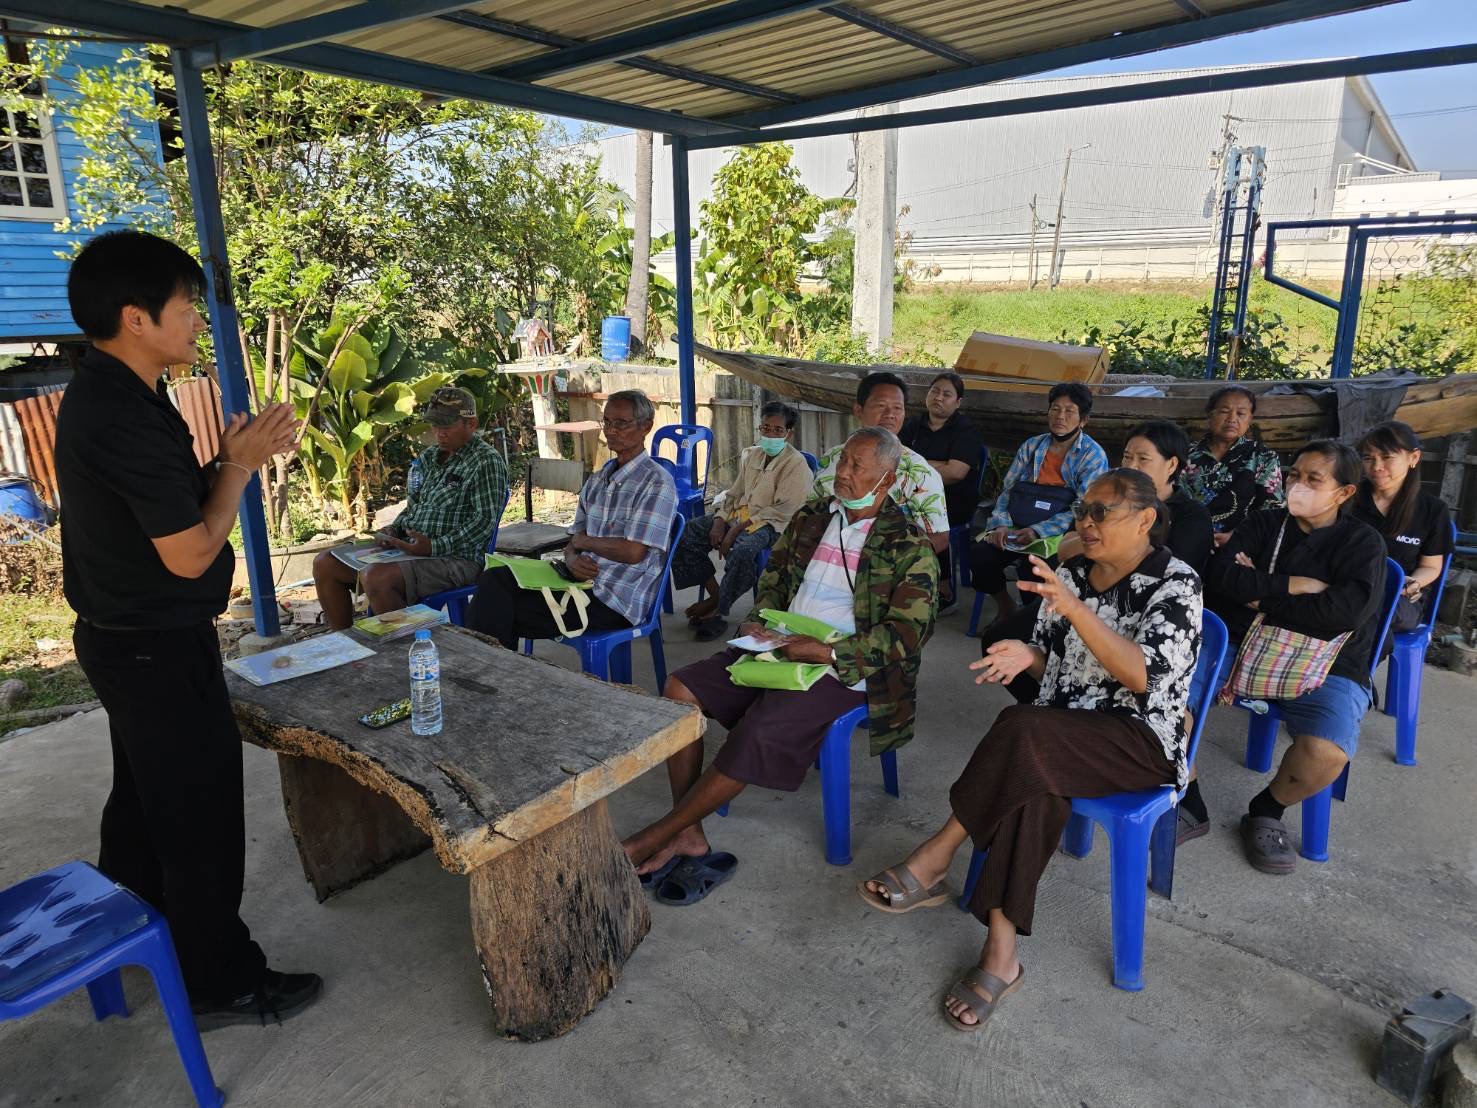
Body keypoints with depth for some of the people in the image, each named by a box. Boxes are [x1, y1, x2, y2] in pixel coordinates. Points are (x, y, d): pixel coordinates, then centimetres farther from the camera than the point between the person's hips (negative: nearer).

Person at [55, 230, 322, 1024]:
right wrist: (240, 464, -13)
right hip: (159, 650, -10)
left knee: (145, 795, 25)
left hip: (125, 638, 10)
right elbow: (190, 553, -23)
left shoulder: (101, 395, 6)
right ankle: (221, 985, 17)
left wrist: (226, 457, 2)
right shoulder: (128, 418, -26)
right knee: (201, 818, 2)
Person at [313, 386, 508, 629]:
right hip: (404, 547, 9)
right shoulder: (428, 458, 18)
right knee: (325, 564, 3)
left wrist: (434, 546, -23)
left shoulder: (486, 462, -9)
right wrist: (393, 530, 5)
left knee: (375, 578, -33)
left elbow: (486, 520, -17)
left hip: (455, 557, -9)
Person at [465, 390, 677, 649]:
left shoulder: (657, 482, -8)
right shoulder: (598, 479, 18)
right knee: (495, 579, -12)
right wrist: (572, 559, -8)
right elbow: (575, 539, 16)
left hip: (616, 601, -7)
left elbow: (633, 552, -17)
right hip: (582, 581, 7)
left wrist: (584, 542, -2)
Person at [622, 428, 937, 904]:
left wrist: (828, 651, -21)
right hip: (782, 648, 7)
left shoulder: (909, 547, -7)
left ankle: (654, 837, -10)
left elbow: (908, 632, -13)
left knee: (756, 737, -28)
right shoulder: (810, 519, 11)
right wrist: (761, 623, 1)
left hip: (840, 669, -6)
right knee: (679, 689, -12)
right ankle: (688, 836, -9)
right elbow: (773, 577, 22)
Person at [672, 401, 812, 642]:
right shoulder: (751, 455, 14)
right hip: (739, 513, 7)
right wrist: (720, 521, -3)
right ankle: (715, 594, -3)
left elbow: (782, 510, -15)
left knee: (742, 551, -39)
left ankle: (720, 610, -16)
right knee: (686, 534, -10)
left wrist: (737, 529, -19)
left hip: (769, 523, -7)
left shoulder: (796, 464, -8)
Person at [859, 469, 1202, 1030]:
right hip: (1062, 734, 5)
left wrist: (1073, 608, -33)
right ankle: (1001, 956, -28)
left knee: (1022, 733, -33)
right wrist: (1028, 654, -10)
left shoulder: (1175, 583, -9)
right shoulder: (1072, 572, 8)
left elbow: (1143, 677, -22)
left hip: (1142, 740, -5)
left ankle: (934, 860, -22)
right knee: (1036, 788, -31)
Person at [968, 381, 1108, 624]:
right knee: (979, 552, -23)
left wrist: (1038, 531, -21)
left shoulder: (1093, 455, 0)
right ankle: (1005, 606, 5)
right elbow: (1007, 490, 13)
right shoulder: (1031, 446, 15)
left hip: (1060, 535, -4)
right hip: (1017, 529, 4)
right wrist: (1001, 525, -7)